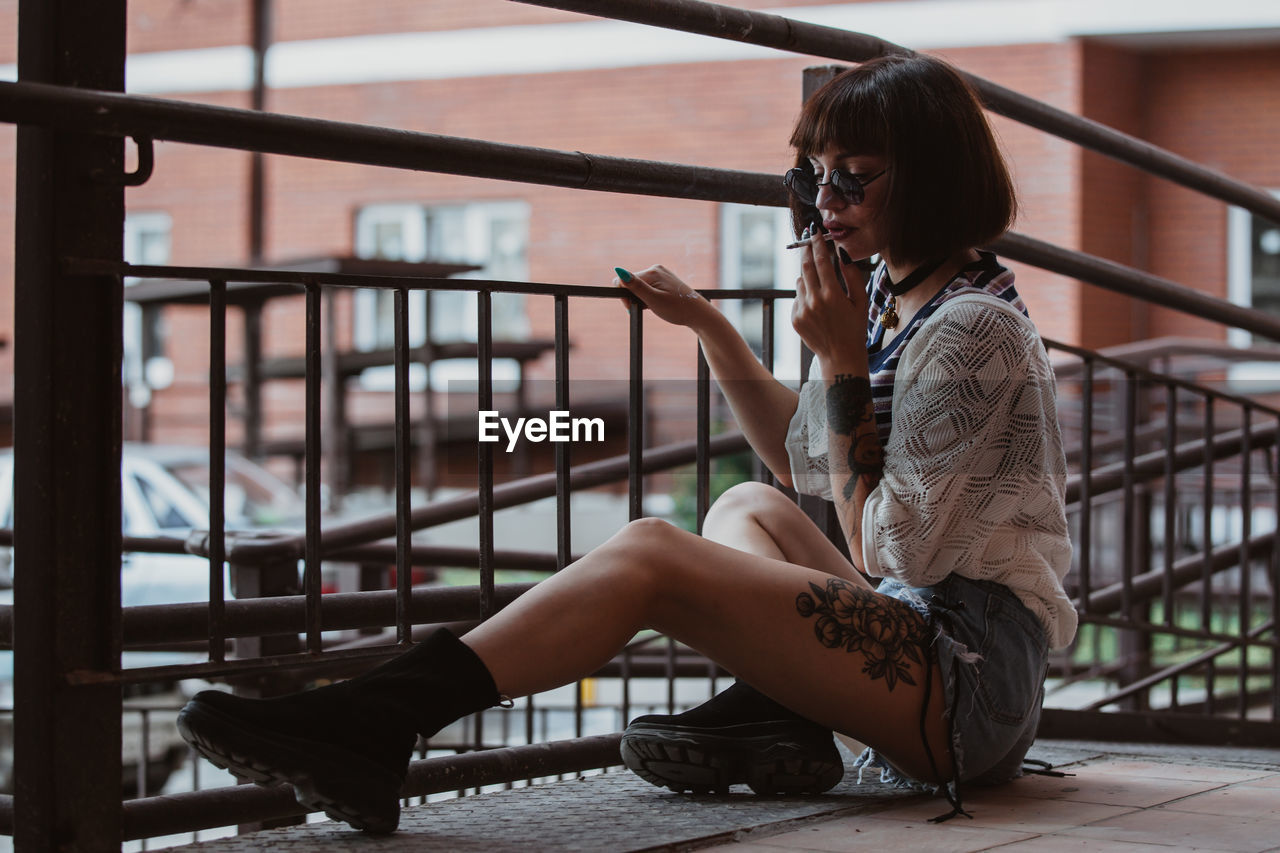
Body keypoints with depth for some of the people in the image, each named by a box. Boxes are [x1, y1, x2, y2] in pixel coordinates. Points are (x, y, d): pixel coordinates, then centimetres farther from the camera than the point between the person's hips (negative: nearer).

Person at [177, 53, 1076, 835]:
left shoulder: (971, 329, -13)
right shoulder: (895, 298, 17)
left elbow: (891, 551, -15)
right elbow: (802, 457, 30)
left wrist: (842, 365, -13)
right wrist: (707, 324, 22)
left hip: (972, 670, -10)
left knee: (648, 555, -20)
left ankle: (364, 727, -28)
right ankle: (772, 719, -7)